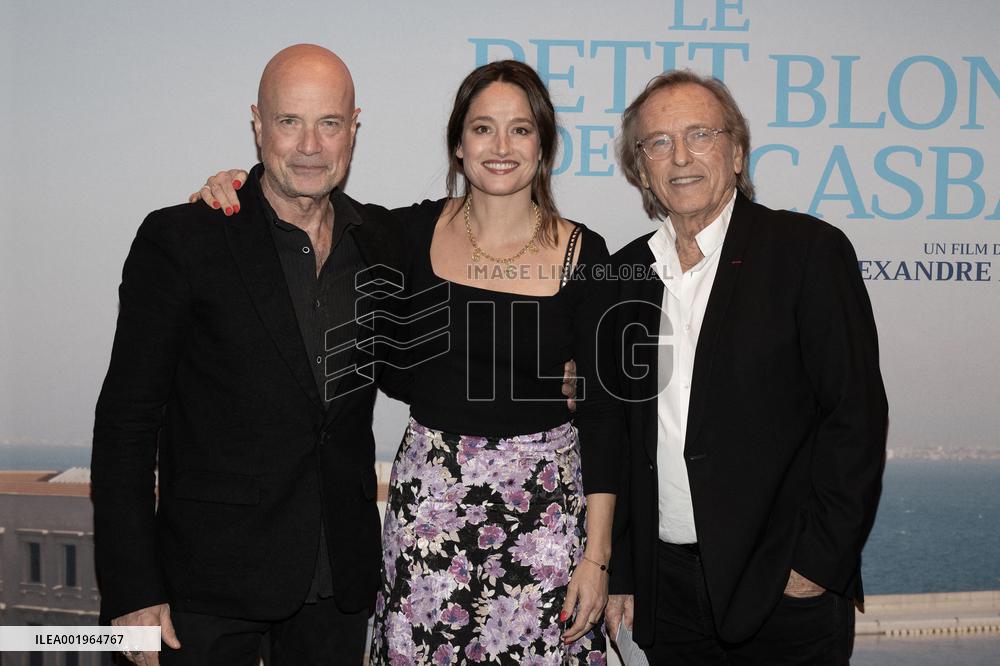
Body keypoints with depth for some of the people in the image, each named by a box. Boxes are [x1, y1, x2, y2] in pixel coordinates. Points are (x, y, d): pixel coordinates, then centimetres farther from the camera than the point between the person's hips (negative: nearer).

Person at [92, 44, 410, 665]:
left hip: (342, 580, 4)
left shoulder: (381, 237, 3)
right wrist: (132, 591, -12)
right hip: (212, 580, -3)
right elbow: (127, 420, -9)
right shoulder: (180, 239, -10)